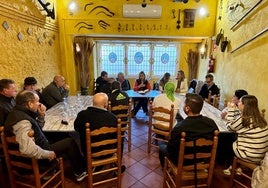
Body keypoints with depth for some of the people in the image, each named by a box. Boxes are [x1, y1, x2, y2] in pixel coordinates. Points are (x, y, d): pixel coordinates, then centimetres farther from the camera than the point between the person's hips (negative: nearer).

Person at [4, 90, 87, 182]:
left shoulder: (17, 112, 1)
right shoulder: (23, 121, -32)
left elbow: (37, 128, 13)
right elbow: (28, 149, -42)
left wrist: (41, 115, -4)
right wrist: (47, 154, -26)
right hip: (36, 158, -10)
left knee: (62, 136, 19)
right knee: (70, 142, -3)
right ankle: (80, 172, 16)